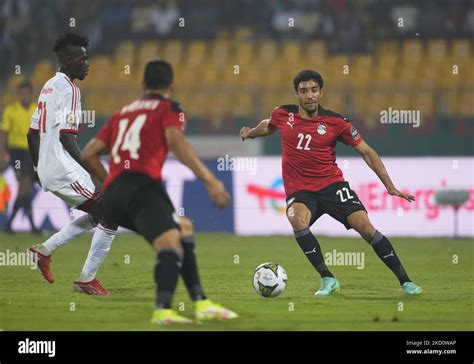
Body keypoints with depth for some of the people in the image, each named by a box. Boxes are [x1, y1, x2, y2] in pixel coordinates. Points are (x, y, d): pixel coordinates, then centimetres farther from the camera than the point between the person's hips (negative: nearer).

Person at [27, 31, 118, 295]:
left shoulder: (49, 86, 16)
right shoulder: (68, 89, -13)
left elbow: (32, 133, 20)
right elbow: (66, 136, -22)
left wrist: (39, 169, 29)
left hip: (47, 170, 10)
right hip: (64, 169, -10)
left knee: (97, 215, 20)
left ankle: (45, 250, 16)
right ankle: (87, 280, -4)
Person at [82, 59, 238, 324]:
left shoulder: (124, 112, 29)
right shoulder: (169, 109, 10)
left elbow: (89, 153, 24)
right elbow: (176, 142, -11)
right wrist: (210, 180, -17)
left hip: (113, 195, 7)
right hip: (142, 185, -7)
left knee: (184, 229, 22)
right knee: (171, 243, -23)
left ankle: (200, 303, 13)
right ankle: (163, 309, -48)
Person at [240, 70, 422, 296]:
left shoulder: (335, 122, -4)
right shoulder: (283, 115, 2)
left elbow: (366, 152, 1)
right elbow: (269, 125, 30)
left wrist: (390, 186, -4)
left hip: (331, 184, -1)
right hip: (299, 190, 1)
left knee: (364, 226, -17)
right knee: (297, 219, -33)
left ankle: (405, 281, -4)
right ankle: (327, 279, -24)